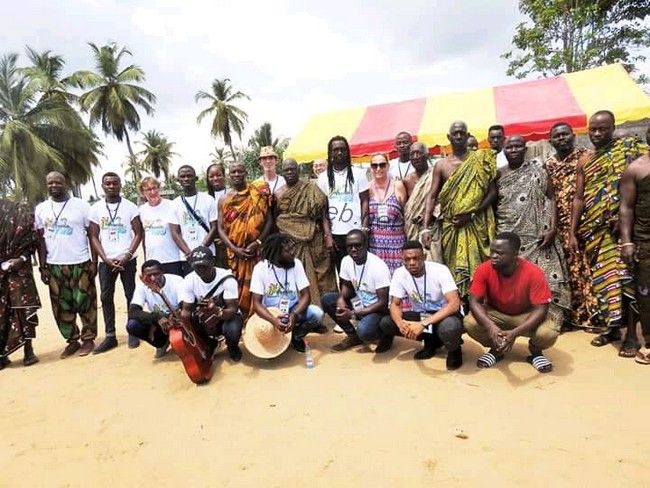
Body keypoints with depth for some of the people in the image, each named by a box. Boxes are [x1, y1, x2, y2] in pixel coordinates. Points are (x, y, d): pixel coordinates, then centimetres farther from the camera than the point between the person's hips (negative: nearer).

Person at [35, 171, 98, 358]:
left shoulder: (81, 206, -3)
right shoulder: (41, 209, 7)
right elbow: (41, 240, 9)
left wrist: (94, 261, -8)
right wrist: (42, 266, 3)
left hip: (80, 263, -3)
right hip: (54, 266, 4)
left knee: (85, 303, 2)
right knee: (62, 307, 10)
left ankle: (88, 339, 15)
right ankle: (72, 341, 22)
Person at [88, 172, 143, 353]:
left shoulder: (130, 207, -1)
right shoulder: (95, 209, 4)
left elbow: (138, 233, -2)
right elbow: (93, 237, 4)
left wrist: (127, 256, -11)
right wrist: (106, 258, -7)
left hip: (127, 260, -2)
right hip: (106, 261, 2)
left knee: (130, 295, 3)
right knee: (106, 297, 3)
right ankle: (110, 336, 11)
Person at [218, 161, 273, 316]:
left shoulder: (258, 194, 1)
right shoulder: (224, 200, 7)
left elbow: (269, 220, -2)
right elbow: (221, 228, 3)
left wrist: (258, 242, -13)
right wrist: (234, 249, -10)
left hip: (257, 249, -2)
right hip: (235, 252, 2)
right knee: (240, 288, 6)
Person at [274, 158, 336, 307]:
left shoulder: (311, 189, 1)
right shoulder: (278, 194, 7)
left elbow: (322, 213, -4)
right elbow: (274, 220, 10)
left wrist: (328, 235, -12)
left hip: (313, 241, -2)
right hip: (289, 243, 2)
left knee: (317, 275, 0)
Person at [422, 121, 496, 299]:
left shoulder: (480, 160, 3)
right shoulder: (441, 165, 7)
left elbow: (492, 192, -1)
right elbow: (432, 197, 2)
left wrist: (472, 214, -13)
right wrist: (426, 228, -9)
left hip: (476, 224, -2)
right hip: (451, 226, 2)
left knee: (476, 267, -3)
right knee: (453, 268, 5)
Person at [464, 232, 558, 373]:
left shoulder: (534, 273, -28)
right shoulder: (484, 269, -23)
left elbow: (540, 309, -26)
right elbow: (474, 301, -22)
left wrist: (515, 333, -40)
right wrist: (490, 326, -41)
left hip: (525, 316, -1)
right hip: (496, 313, 2)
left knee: (549, 333, -31)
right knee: (470, 323, -27)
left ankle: (536, 351, 7)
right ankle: (496, 350, 5)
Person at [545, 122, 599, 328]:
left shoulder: (586, 156, 1)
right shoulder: (548, 164, 12)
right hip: (563, 224, 3)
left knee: (589, 266, -4)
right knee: (570, 268, 7)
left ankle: (595, 314, 6)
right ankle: (577, 314, 16)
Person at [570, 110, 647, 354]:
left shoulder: (629, 148, 1)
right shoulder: (584, 162, 13)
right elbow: (579, 198, 12)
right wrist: (573, 233, 6)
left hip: (621, 226, -4)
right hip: (593, 229, 4)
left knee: (624, 277, -6)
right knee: (602, 277, 7)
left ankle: (631, 334, 2)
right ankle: (612, 327, 18)